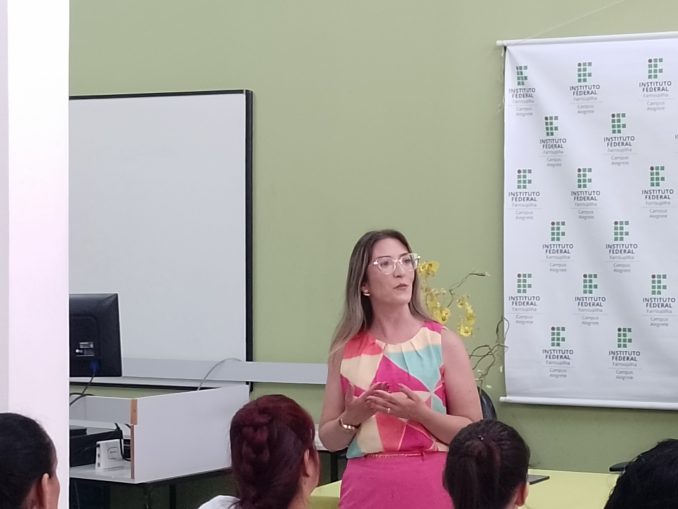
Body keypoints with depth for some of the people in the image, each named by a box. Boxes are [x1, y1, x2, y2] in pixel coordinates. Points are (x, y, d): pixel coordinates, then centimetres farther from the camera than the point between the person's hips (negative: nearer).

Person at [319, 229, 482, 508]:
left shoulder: (443, 342, -1)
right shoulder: (346, 349, 4)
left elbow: (473, 432, -3)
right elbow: (329, 438, 8)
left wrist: (420, 413, -17)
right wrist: (353, 417, -11)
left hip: (430, 485, -1)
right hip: (366, 487, 2)